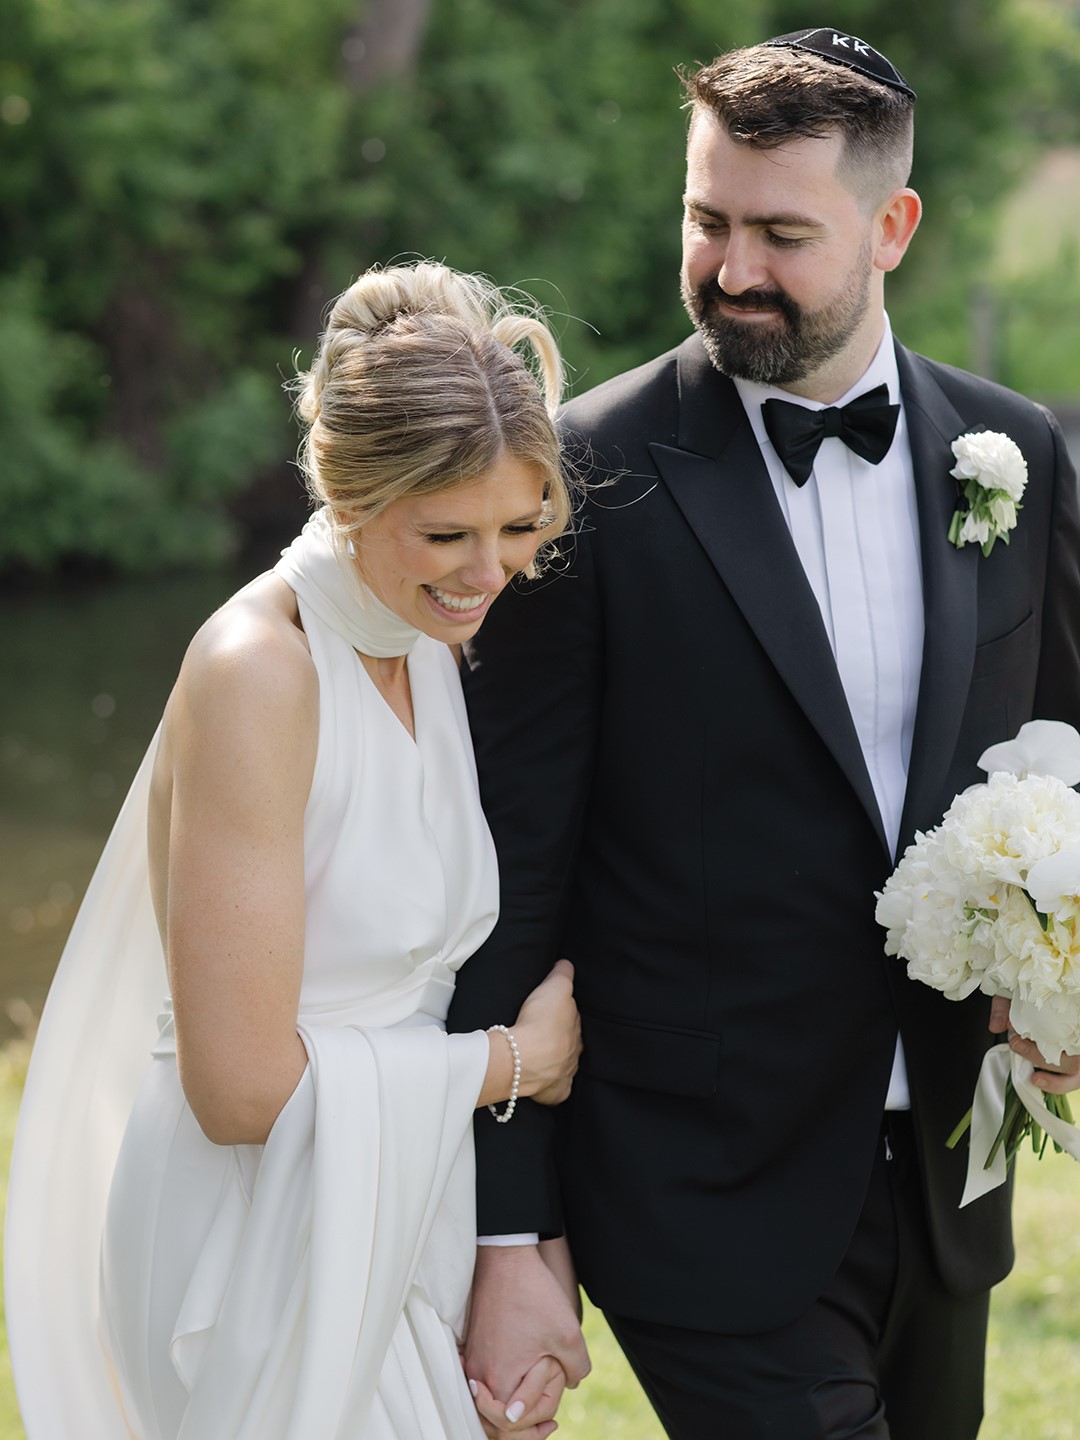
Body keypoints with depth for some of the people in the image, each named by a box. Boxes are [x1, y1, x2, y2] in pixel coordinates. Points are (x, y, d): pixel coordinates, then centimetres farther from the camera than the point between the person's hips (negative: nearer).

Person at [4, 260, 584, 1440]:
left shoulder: (432, 646, 5)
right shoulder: (257, 673, -20)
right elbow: (245, 1087, -22)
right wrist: (514, 1060, -9)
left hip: (398, 1232, 8)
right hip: (265, 1264, -8)